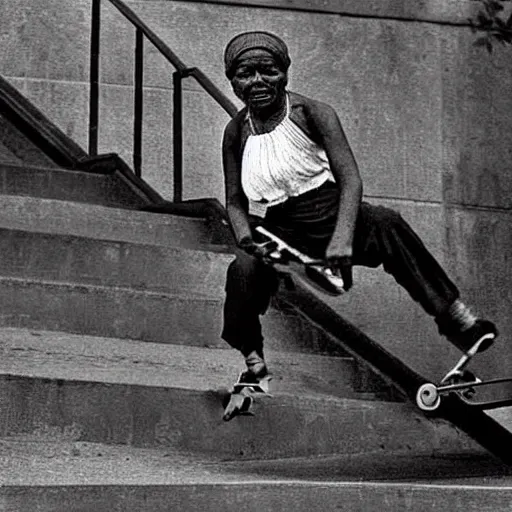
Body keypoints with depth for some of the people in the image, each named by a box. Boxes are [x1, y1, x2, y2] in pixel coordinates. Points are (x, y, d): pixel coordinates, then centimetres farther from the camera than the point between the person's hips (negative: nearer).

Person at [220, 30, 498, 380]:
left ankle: (457, 319, -30)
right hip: (276, 231, 1)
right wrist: (246, 240, -16)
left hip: (330, 216, -1)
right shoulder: (236, 132, 4)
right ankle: (252, 359, -10)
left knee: (386, 225, -31)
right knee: (244, 270, -32)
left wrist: (341, 239, -30)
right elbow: (235, 201, 8)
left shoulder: (312, 114, -4)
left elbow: (350, 179, -13)